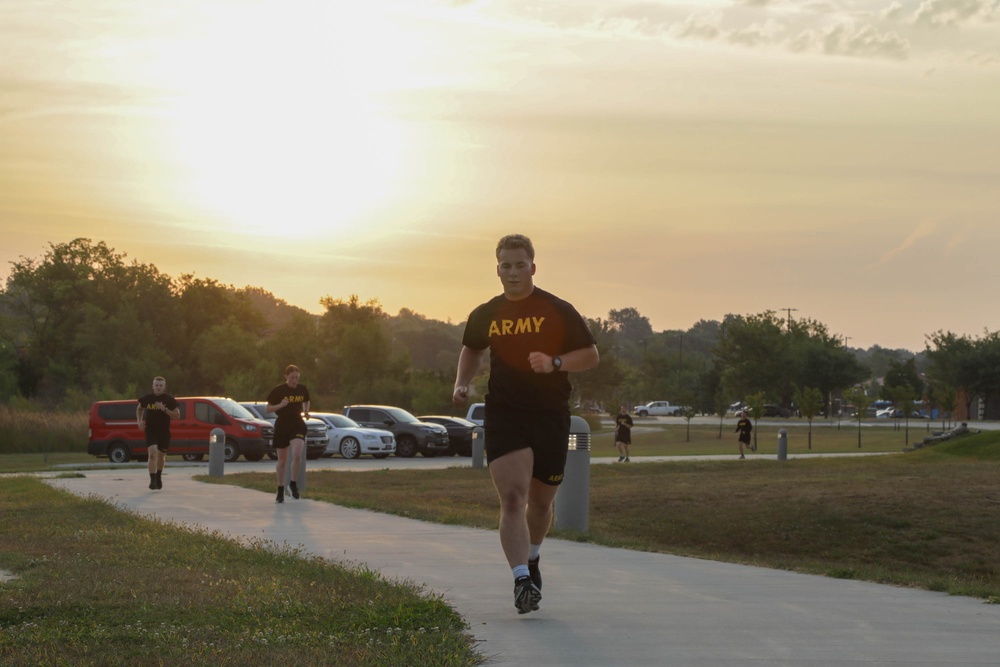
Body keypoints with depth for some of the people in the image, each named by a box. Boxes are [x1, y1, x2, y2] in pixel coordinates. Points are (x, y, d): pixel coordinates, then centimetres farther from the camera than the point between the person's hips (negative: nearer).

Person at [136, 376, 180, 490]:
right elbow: (139, 408, 19)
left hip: (164, 431, 1)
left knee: (161, 455, 16)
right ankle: (152, 481, -18)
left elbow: (177, 415, -8)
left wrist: (164, 409, -21)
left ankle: (158, 477, 41)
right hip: (150, 430, -1)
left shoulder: (169, 400, -4)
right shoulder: (147, 398, -1)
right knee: (152, 454, -19)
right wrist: (139, 421, 4)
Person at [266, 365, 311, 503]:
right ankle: (280, 490, 22)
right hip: (282, 427, -1)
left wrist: (306, 412, 2)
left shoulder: (303, 389, 3)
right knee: (282, 461, 6)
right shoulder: (278, 391, -5)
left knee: (297, 454, -23)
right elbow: (268, 408, -2)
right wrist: (280, 405, -20)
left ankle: (293, 483, -2)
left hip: (298, 426, 1)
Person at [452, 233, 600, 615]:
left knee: (540, 501, 13)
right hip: (503, 415, 0)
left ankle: (531, 559, 42)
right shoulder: (485, 315, 7)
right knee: (512, 498, -16)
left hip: (550, 416, 0)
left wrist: (555, 362, -15)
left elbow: (591, 355, 2)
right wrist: (462, 384, 9)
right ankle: (522, 581, -23)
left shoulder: (557, 311, -2)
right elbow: (472, 350, 27)